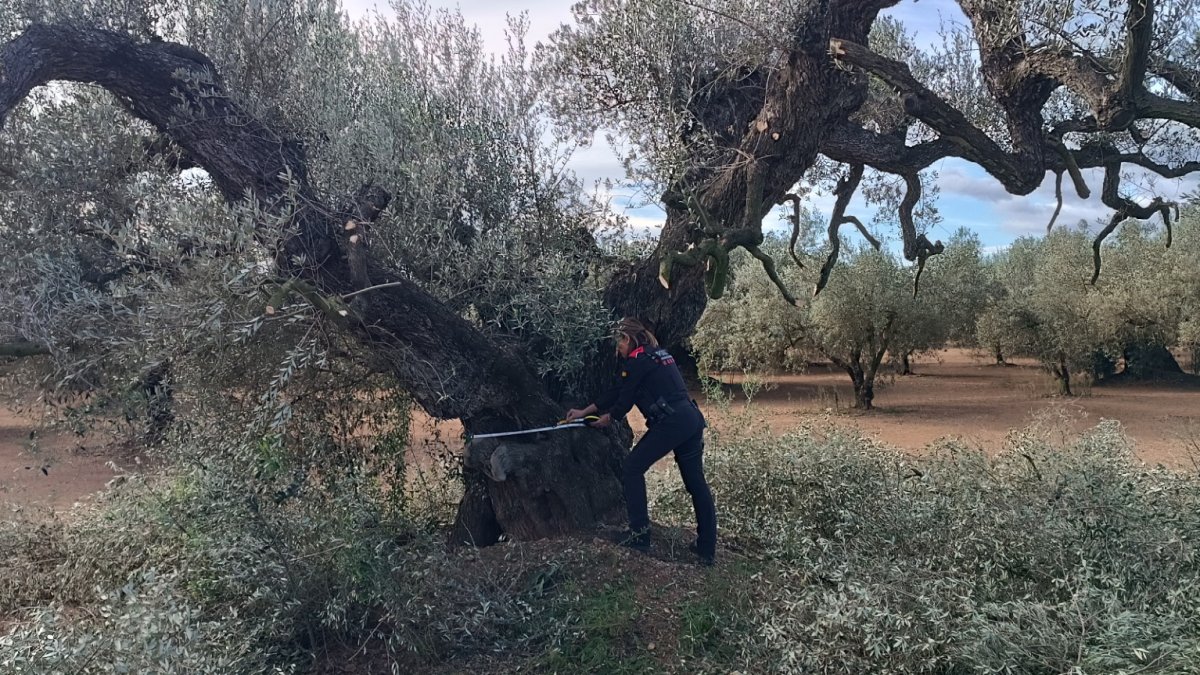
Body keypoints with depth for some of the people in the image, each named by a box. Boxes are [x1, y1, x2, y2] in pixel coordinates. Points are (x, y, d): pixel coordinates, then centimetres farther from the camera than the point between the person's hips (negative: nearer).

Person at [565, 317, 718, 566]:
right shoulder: (657, 354, 24)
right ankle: (707, 549, 17)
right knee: (696, 482, 11)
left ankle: (639, 534, 1)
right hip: (692, 421, 9)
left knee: (633, 468, 3)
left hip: (670, 423, -9)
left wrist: (607, 418, 23)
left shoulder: (638, 360, -4)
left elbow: (624, 398, 1)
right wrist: (585, 411, 27)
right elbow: (617, 390, 26)